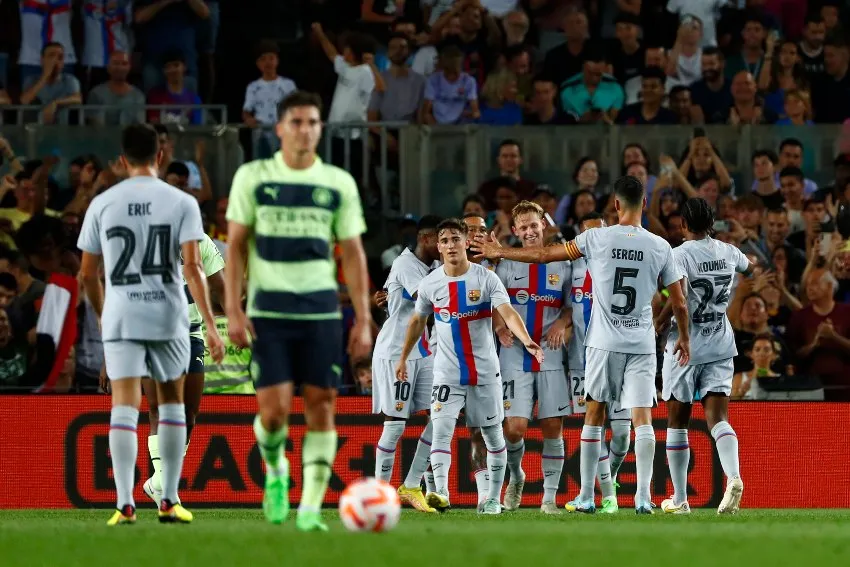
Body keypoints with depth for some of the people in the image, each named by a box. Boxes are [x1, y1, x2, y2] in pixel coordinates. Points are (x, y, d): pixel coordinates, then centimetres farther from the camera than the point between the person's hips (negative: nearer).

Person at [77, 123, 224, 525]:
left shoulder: (103, 204, 3)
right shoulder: (182, 203, -1)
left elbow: (87, 273, 7)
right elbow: (192, 267, -10)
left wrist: (102, 316, 24)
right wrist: (210, 325, -11)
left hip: (120, 316, 0)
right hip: (168, 317, 0)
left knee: (125, 406, -4)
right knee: (171, 402, 16)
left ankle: (125, 503, -16)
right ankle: (169, 501, 16)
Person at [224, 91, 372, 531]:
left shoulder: (339, 184, 6)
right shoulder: (253, 177, 2)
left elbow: (353, 252, 9)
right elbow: (235, 246, 4)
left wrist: (363, 319, 2)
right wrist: (233, 310, -5)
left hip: (321, 309, 2)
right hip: (268, 309, -2)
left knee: (321, 407, -4)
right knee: (274, 409, -10)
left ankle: (311, 508, 0)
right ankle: (275, 470, 22)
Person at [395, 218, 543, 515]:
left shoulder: (486, 278, -10)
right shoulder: (431, 283, 0)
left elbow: (508, 313, -22)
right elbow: (417, 321, 17)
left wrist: (526, 340, -39)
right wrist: (403, 358, 20)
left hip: (485, 370, -1)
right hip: (447, 373, 1)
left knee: (492, 434, 7)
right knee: (441, 428, -17)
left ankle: (494, 498, 18)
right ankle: (440, 493, -27)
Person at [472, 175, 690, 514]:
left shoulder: (598, 238, -5)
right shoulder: (660, 247, -1)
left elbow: (545, 255, 3)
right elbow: (679, 303, 4)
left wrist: (498, 252, 16)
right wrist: (684, 339, 22)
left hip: (604, 343, -1)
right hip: (642, 344, 1)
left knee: (594, 415, 10)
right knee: (642, 418, -1)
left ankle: (586, 497, 12)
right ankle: (643, 496, -12)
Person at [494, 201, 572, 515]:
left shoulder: (562, 264, 7)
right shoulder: (507, 265, 5)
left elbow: (573, 304, 13)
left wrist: (562, 323, -8)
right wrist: (500, 327, -17)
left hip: (550, 355, 1)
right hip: (515, 355, -1)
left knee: (553, 427, -1)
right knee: (514, 427, -9)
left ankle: (549, 497, 8)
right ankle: (515, 477, 20)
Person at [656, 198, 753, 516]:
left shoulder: (679, 255, -12)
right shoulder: (727, 252, 5)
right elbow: (750, 268, 28)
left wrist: (657, 326, -12)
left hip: (685, 347, -4)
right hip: (720, 347, 4)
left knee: (677, 423, 9)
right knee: (718, 419, -3)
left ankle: (679, 499, 14)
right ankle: (733, 476, -31)